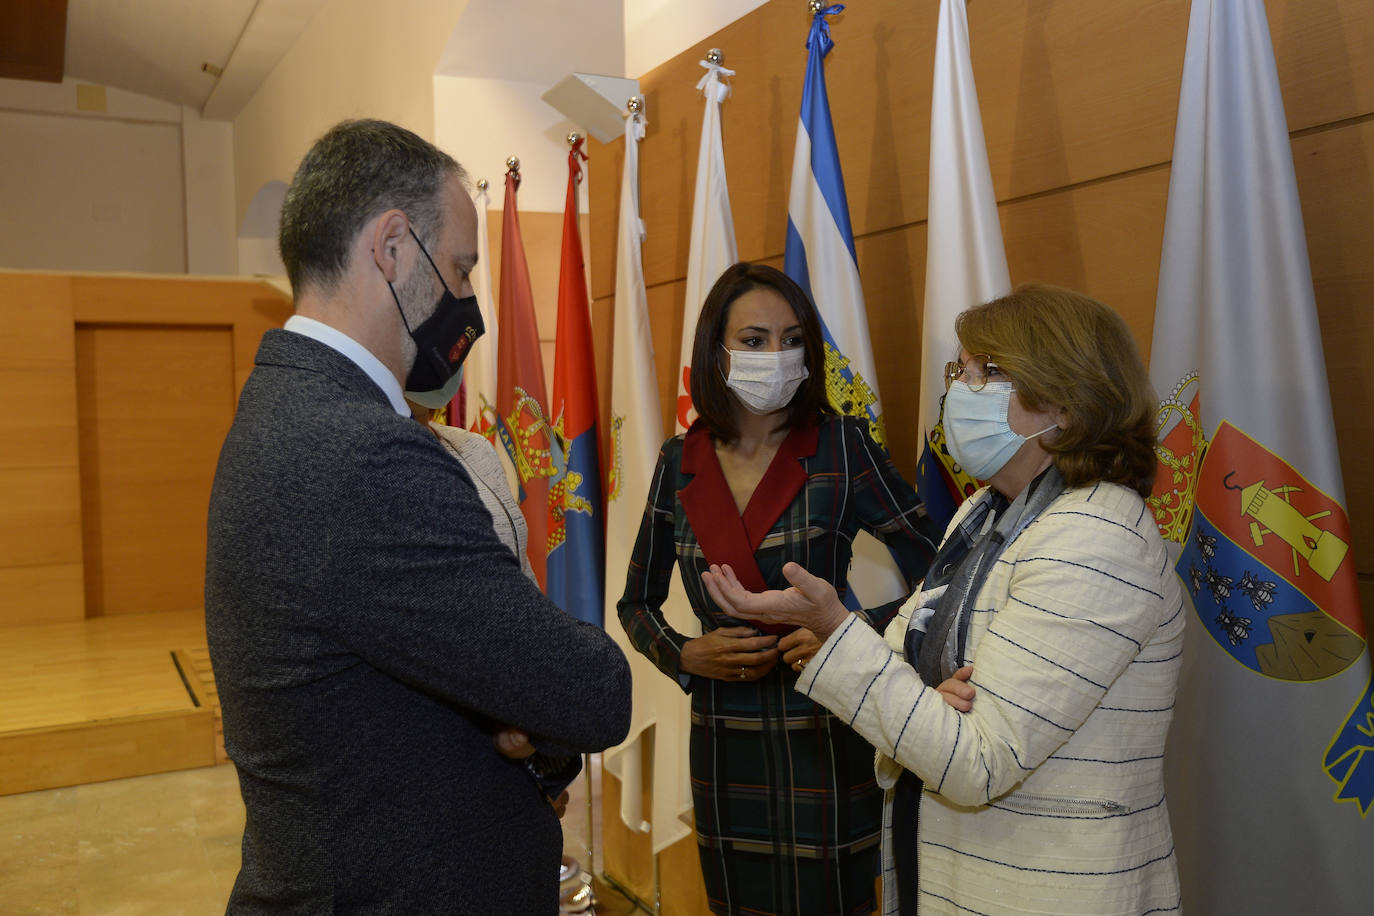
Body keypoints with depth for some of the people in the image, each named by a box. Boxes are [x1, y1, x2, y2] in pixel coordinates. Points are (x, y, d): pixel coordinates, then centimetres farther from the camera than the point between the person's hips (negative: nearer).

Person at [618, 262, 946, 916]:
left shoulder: (841, 447, -10)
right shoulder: (680, 464, 0)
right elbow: (637, 603, 11)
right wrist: (687, 655, -7)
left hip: (825, 741, -3)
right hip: (722, 743, 3)